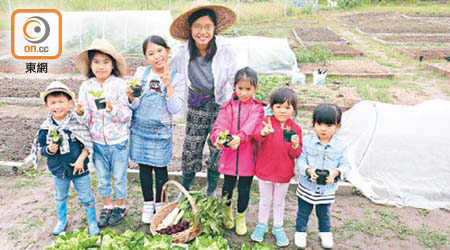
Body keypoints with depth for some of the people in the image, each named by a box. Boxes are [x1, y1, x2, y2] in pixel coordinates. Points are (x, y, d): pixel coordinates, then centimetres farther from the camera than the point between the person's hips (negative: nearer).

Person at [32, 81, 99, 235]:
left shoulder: (78, 123, -16)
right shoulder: (46, 127, -9)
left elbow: (88, 143, -11)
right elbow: (40, 147, 0)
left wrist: (81, 159, -19)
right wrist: (48, 149, -21)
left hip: (79, 168, -3)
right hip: (58, 170, 3)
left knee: (86, 197, 11)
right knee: (60, 197, 23)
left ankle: (92, 221, 30)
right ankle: (61, 221, 46)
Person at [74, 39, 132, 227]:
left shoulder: (119, 85, -13)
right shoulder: (86, 87, -3)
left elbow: (127, 115, -15)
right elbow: (87, 118, -1)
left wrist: (113, 109, -32)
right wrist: (81, 113, -23)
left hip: (118, 141, -3)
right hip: (97, 142, 3)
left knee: (119, 177, 14)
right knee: (102, 178, 18)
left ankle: (120, 207, 34)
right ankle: (107, 207, 38)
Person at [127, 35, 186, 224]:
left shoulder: (177, 79, -7)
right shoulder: (141, 73, -1)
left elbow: (175, 109, -14)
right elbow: (135, 105, 2)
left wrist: (169, 85, -22)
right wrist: (131, 97, -20)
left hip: (161, 130, -2)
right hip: (139, 128, 2)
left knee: (160, 168, 7)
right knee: (144, 167, 12)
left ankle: (159, 205, 28)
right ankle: (148, 205, 29)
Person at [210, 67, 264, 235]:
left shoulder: (257, 108, -2)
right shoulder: (227, 107, 2)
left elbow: (251, 128, -20)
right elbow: (219, 126, -11)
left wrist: (239, 137, -39)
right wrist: (219, 137, -34)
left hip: (247, 156, -1)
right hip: (229, 155, 1)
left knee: (244, 190, 9)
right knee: (228, 187, 15)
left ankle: (241, 217, 36)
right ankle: (227, 212, 45)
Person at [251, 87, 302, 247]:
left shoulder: (295, 128, -6)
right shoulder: (267, 122, -12)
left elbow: (296, 154, -6)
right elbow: (256, 134, -34)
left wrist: (295, 146, -28)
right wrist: (264, 133, -56)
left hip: (284, 173, 1)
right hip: (265, 171, -1)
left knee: (279, 202, 19)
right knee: (265, 201, 17)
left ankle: (278, 228, 37)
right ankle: (262, 225, 38)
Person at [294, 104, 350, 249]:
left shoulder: (340, 147, -8)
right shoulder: (306, 141, -12)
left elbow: (345, 165, -6)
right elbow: (300, 160, -11)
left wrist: (336, 172, -26)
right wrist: (308, 170, -30)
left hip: (327, 189, 1)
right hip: (307, 187, -1)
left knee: (324, 214, 21)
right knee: (303, 212, 16)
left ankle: (325, 233, 44)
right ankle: (300, 232, 37)